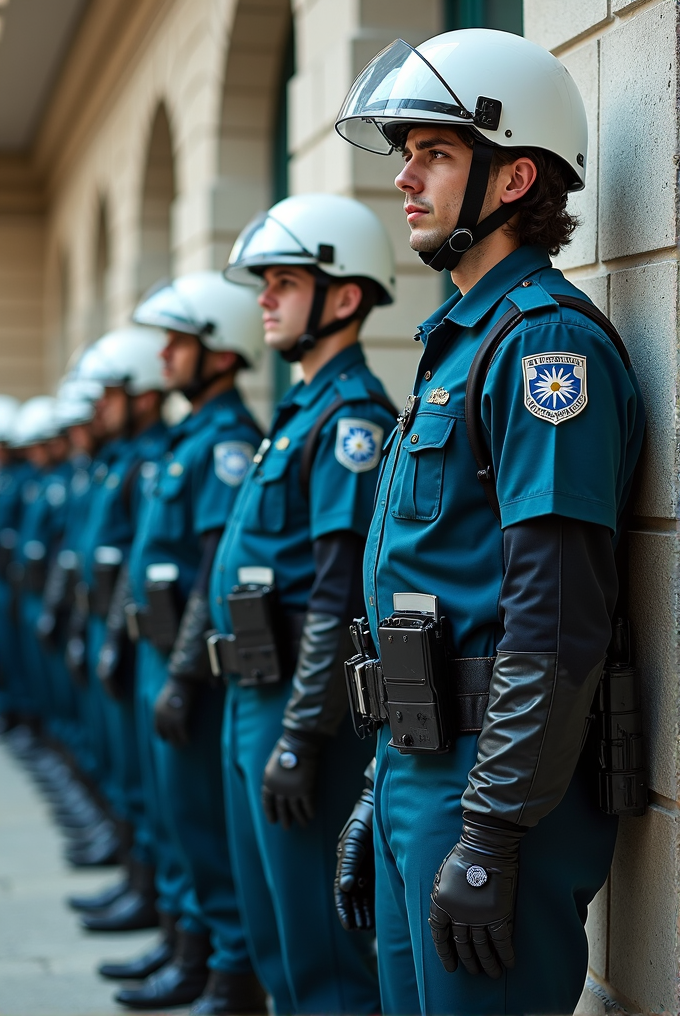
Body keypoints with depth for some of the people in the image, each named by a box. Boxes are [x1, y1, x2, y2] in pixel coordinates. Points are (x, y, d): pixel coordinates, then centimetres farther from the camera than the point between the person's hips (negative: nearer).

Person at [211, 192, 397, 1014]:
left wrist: (300, 736, -23)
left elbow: (341, 594, -22)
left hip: (301, 702, -10)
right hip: (254, 698, 10)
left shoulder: (352, 416, -15)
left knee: (317, 935, -4)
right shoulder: (302, 412, 17)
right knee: (271, 923, 17)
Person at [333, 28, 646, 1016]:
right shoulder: (458, 342, 17)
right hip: (421, 769, 10)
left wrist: (488, 839, -24)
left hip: (491, 777, -10)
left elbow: (556, 624, -23)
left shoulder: (548, 336, -14)